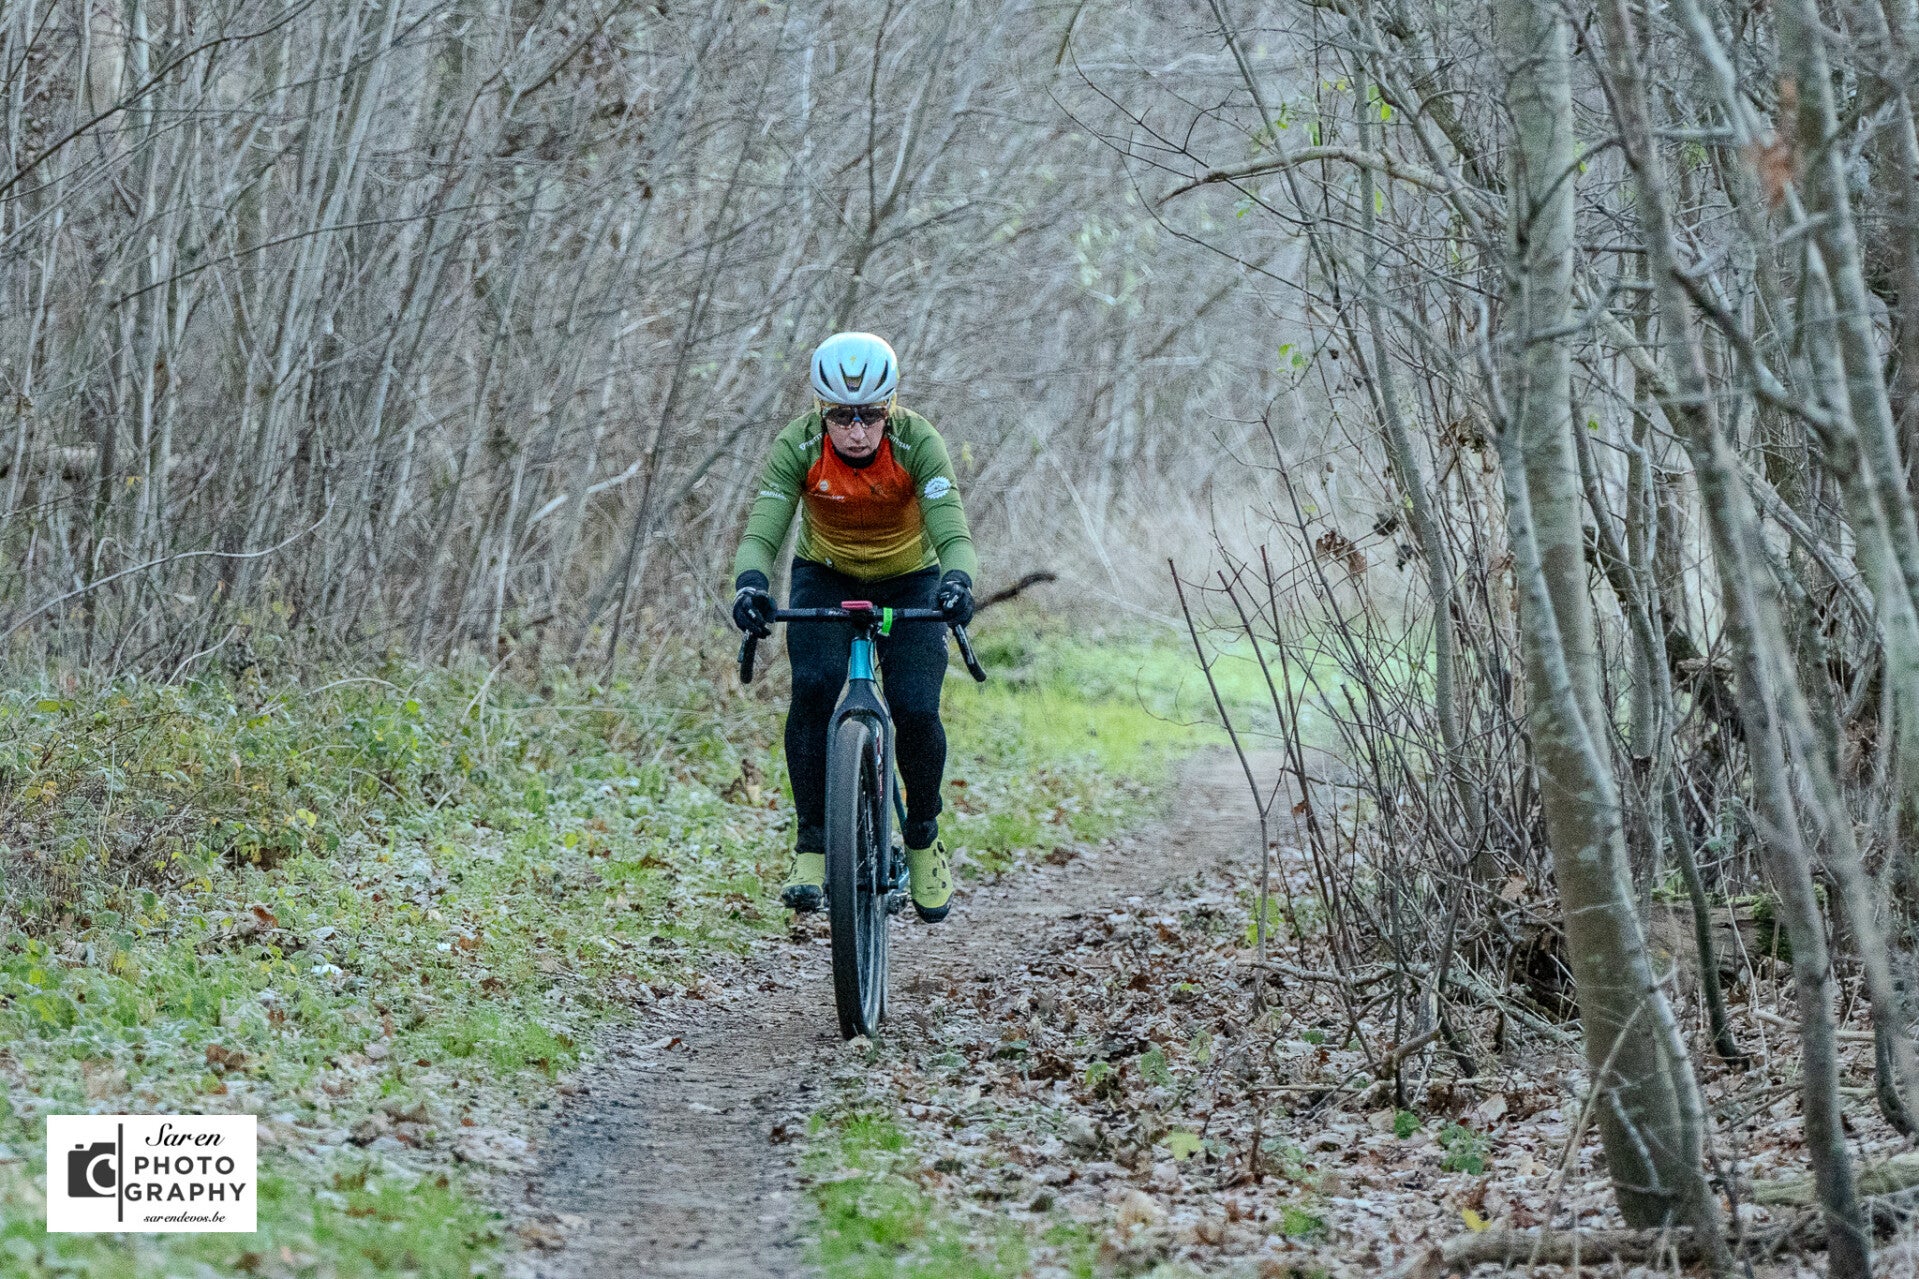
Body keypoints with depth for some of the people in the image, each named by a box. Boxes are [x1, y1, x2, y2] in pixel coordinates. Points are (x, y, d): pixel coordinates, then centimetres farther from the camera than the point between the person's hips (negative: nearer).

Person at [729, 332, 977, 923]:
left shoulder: (917, 442, -28)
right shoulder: (797, 445, -25)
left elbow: (953, 535, -36)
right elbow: (760, 534, -31)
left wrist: (957, 583, -58)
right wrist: (750, 584, -54)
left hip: (909, 583, 0)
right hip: (824, 579, 0)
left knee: (916, 710, -19)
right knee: (813, 687, -27)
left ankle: (923, 836, 9)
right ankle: (812, 844, -16)